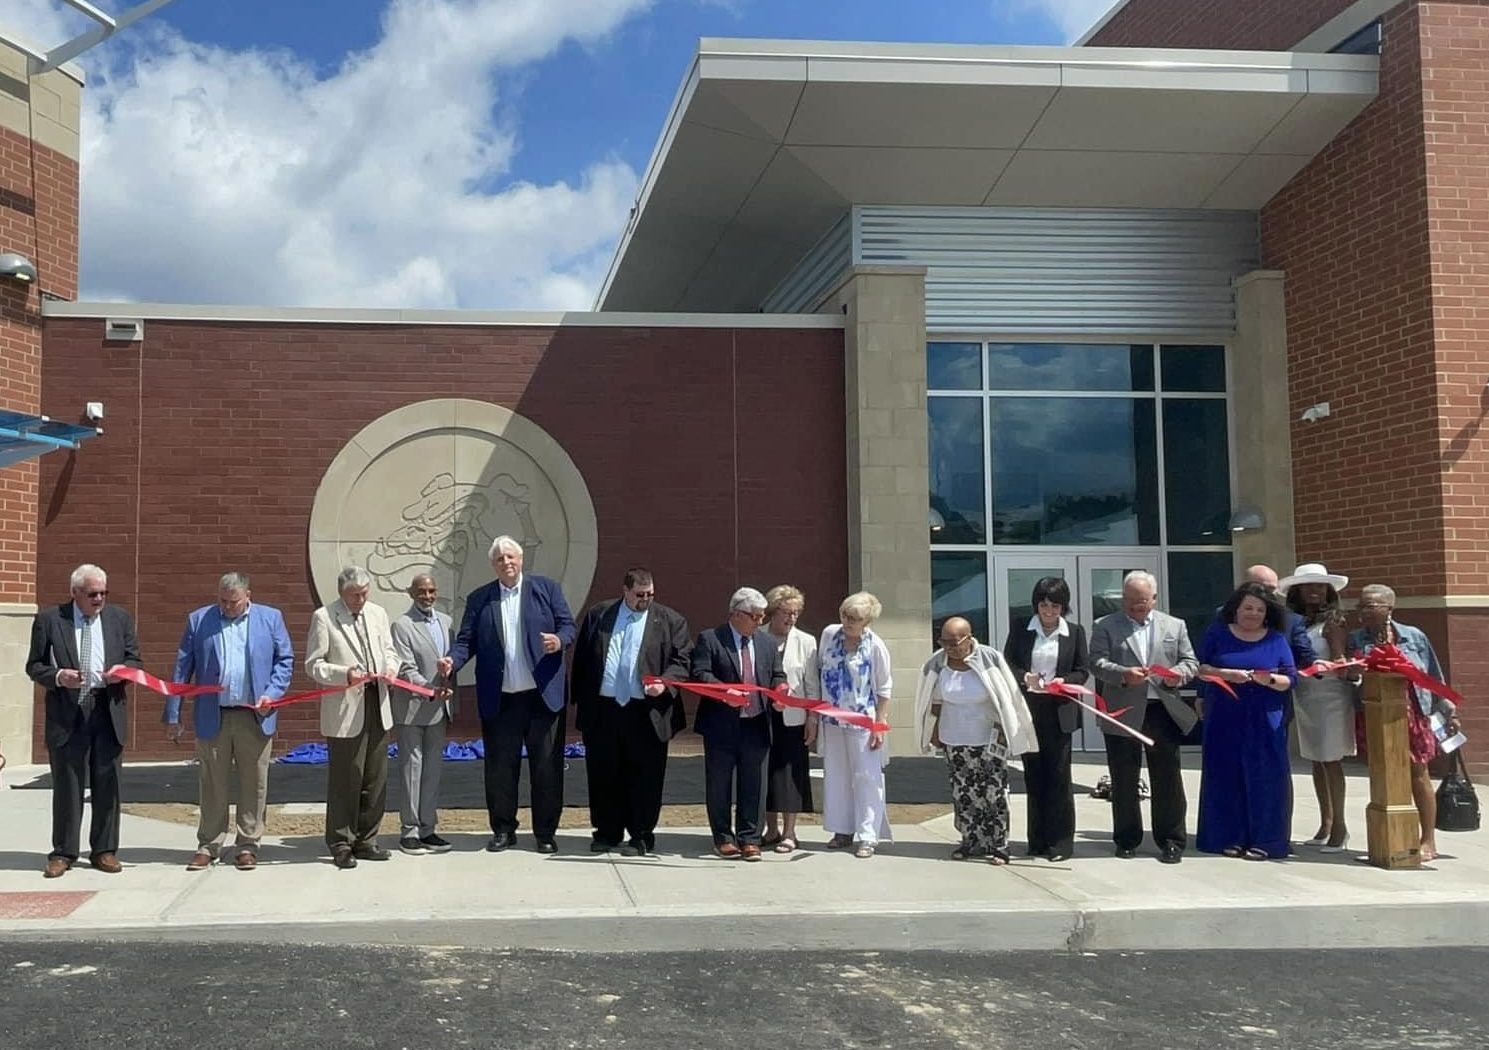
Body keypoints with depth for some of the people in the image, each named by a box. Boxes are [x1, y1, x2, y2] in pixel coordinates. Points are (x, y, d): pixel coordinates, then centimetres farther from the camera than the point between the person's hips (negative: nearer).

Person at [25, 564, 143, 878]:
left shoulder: (120, 619, 9)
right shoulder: (49, 619, 2)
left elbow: (134, 660, 12)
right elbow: (34, 666, 3)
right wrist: (58, 676, -16)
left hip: (108, 710, 2)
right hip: (66, 713, -2)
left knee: (107, 784, 6)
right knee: (67, 785, 4)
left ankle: (104, 850, 15)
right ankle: (63, 852, 13)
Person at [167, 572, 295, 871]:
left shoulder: (271, 618, 6)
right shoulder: (198, 620, 6)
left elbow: (285, 660, 7)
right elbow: (182, 669, 5)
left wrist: (272, 693, -8)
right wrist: (173, 715, 1)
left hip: (255, 717, 0)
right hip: (212, 717, 0)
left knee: (254, 784, 5)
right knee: (211, 785, 6)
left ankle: (247, 845, 15)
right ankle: (209, 846, 16)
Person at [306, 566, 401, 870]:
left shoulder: (377, 613, 13)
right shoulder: (323, 617, -4)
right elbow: (313, 664, -6)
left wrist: (391, 668, -2)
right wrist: (344, 674, -21)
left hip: (377, 706, 6)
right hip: (344, 711, -5)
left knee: (376, 779, 10)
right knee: (345, 781, -1)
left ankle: (365, 841, 21)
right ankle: (341, 844, 10)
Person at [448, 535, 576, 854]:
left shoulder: (546, 588, 4)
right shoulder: (479, 599, 8)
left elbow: (568, 625, 1)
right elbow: (466, 640, 4)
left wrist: (559, 640, -20)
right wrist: (452, 661, -15)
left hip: (543, 694, -1)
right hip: (499, 699, 1)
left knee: (546, 766, 4)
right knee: (500, 767, 7)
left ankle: (546, 833, 14)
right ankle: (503, 830, 20)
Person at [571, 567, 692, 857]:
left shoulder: (670, 621, 4)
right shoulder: (598, 615, 9)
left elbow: (682, 661, 1)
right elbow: (581, 659, 11)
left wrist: (665, 683, -17)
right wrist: (578, 700, 8)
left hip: (646, 713, -2)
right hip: (601, 710, 2)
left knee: (644, 776, 2)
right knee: (603, 774, 9)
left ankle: (641, 836, 13)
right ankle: (607, 832, 22)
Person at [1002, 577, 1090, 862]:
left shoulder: (1075, 632, 3)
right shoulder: (1020, 630, 5)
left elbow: (1083, 670, 4)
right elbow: (1007, 664, 4)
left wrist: (1063, 681, -16)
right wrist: (1024, 677, -15)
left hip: (1058, 710, -2)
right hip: (1028, 709, 2)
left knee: (1058, 775, -1)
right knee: (1034, 775, 7)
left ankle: (1061, 841, 6)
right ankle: (1038, 840, 14)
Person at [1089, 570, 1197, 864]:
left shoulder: (1175, 626, 13)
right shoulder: (1105, 626, 6)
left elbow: (1190, 660, 11)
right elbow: (1097, 663, -4)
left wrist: (1179, 672, -12)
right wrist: (1123, 674, -22)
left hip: (1163, 711, 1)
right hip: (1123, 714, -1)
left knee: (1168, 780, 3)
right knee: (1124, 782, 6)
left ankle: (1171, 840, 12)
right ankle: (1127, 840, 17)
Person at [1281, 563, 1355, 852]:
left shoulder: (1333, 621, -7)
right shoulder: (1293, 621, 8)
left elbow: (1339, 666, -12)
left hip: (1329, 696, -6)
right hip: (1303, 697, 6)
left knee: (1330, 760, -4)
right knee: (1316, 761, 11)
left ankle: (1339, 825, 2)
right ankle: (1325, 824, 18)